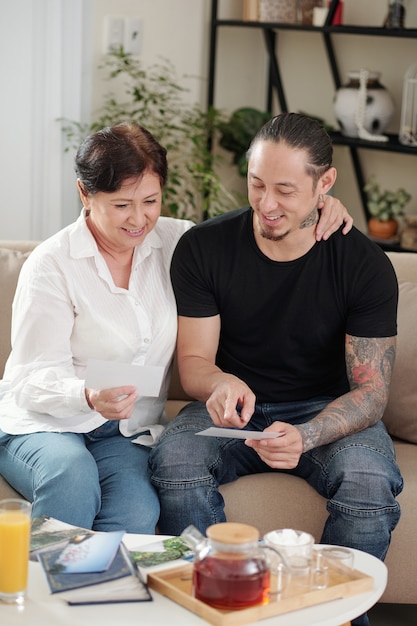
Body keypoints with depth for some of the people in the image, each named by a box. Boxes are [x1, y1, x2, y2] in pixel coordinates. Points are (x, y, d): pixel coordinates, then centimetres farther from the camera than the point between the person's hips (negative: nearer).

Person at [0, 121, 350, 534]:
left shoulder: (174, 242, 6)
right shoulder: (51, 265, -8)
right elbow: (36, 378, -12)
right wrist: (89, 397, -35)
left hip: (127, 433, 3)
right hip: (44, 422, -3)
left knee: (137, 511, -30)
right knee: (72, 476, -36)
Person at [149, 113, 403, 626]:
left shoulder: (365, 265, -12)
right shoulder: (202, 247, -8)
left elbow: (371, 391, -13)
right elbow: (193, 362, -4)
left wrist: (305, 437, -34)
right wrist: (221, 384, -31)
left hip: (326, 410, -1)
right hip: (232, 407, 1)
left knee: (371, 481, -32)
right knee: (173, 460, -31)